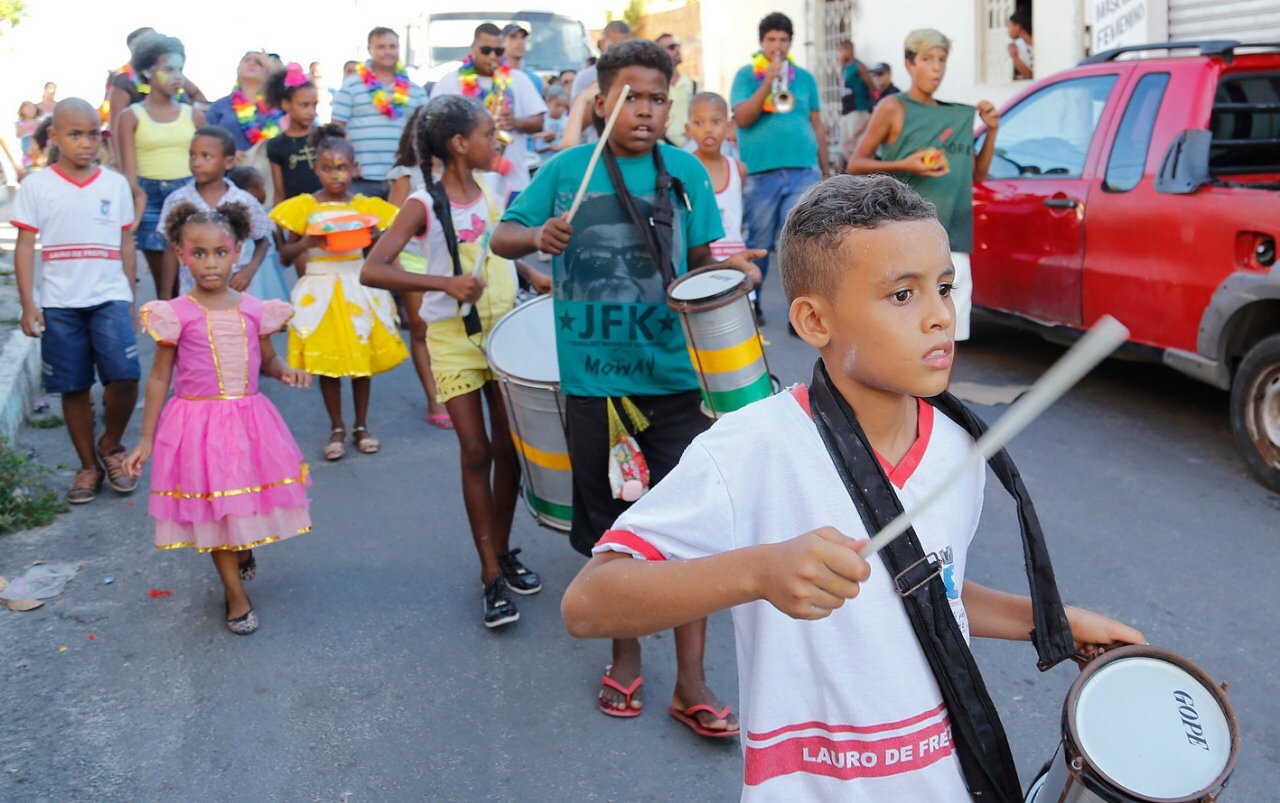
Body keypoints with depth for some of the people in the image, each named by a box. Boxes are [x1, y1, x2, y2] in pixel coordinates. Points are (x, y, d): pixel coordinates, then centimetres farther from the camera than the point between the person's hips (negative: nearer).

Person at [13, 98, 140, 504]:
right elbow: (24, 247, 1)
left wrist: (130, 298, 12)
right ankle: (88, 465, 21)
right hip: (59, 304, 0)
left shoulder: (116, 184, 5)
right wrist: (28, 304, -4)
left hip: (109, 298, 1)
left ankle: (110, 446, 12)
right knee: (74, 387, 6)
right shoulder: (36, 186, 0)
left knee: (124, 376, -14)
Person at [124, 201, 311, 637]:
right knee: (213, 508, 6)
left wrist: (286, 371, -13)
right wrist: (146, 440, -1)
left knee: (251, 498, 13)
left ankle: (243, 552, 47)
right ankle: (236, 595, 22)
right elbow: (159, 377, -2)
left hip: (249, 419, 2)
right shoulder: (177, 315, -8)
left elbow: (267, 360, 12)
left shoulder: (254, 310, -2)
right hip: (199, 423, -2)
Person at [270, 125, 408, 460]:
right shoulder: (305, 207, -1)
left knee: (362, 358, 7)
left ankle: (362, 426, 22)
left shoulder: (366, 206, 3)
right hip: (321, 290, -1)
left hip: (360, 287, 1)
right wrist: (306, 242, -17)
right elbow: (285, 256, 2)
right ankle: (337, 429, 17)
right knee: (326, 360, 3)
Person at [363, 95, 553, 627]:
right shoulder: (424, 205, -15)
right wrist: (446, 282, -33)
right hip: (455, 337, -5)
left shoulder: (493, 186, 2)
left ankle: (502, 553, 26)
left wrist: (532, 275, 5)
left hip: (505, 327, 5)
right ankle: (492, 576, 7)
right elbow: (372, 270, -25)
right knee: (475, 450, -4)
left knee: (507, 445, 7)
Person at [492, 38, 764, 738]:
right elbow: (501, 237, 3)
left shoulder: (685, 170, 5)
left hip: (672, 378, 0)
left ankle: (690, 680, 10)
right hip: (592, 378, 1)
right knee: (610, 523, 14)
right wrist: (538, 237, -19)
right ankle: (625, 651, 33)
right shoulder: (566, 168, 3)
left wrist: (729, 267, -14)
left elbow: (702, 258, 9)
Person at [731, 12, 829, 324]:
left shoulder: (804, 77, 12)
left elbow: (817, 126, 16)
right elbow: (741, 119, -8)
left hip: (803, 170, 2)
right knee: (758, 243, 6)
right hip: (760, 171, -2)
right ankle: (751, 303, 21)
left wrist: (825, 171, 16)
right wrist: (767, 85, -18)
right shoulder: (746, 75, 4)